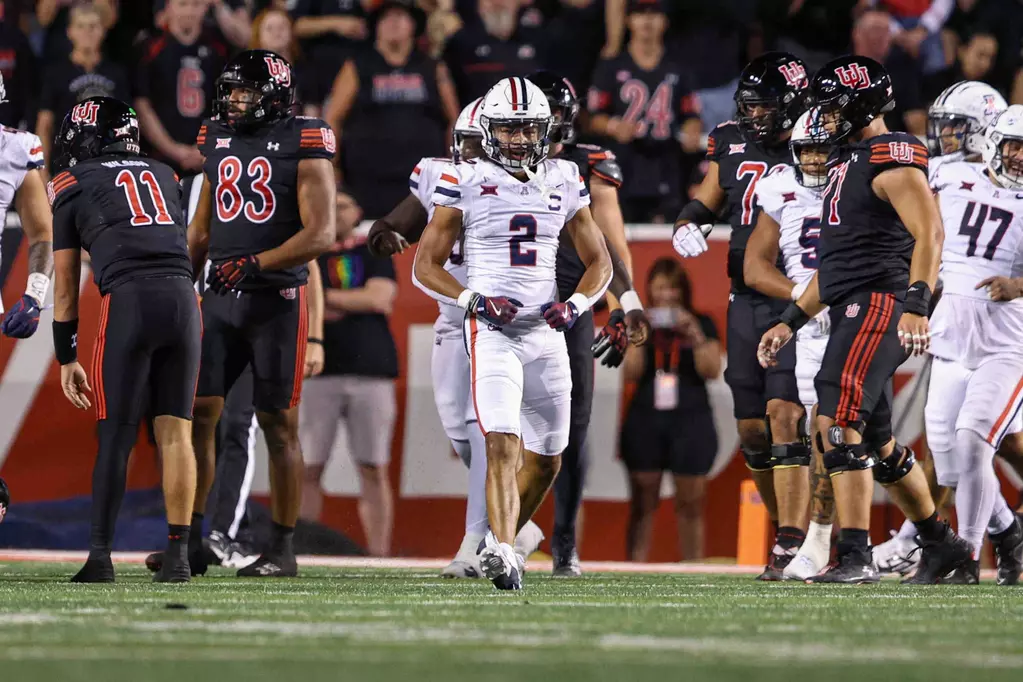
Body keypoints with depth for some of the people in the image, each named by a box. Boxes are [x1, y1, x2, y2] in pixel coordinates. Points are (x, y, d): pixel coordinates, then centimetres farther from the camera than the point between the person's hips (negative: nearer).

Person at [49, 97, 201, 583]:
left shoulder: (73, 186, 15)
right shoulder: (164, 176, 26)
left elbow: (65, 286, 17)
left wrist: (67, 360, 22)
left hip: (129, 300, -3)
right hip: (183, 296, 3)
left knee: (116, 435, 1)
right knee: (175, 432, 7)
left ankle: (100, 557, -1)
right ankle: (177, 556, 2)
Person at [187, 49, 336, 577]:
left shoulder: (303, 148, -7)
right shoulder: (219, 142, 12)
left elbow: (320, 235, -13)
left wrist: (255, 263, -21)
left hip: (277, 300, -6)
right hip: (220, 297, 6)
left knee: (279, 424, -1)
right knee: (196, 414, 0)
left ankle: (282, 549, 6)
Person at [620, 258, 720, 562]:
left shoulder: (701, 324, 5)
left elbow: (711, 371, -4)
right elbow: (631, 372, 0)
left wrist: (695, 335, -15)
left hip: (691, 419, -1)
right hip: (646, 419, 1)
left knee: (690, 504, -1)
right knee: (643, 505, -1)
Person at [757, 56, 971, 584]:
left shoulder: (891, 157, -8)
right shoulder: (848, 161, 23)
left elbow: (929, 233, -19)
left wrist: (915, 304, -30)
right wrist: (790, 322, 27)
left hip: (878, 303, -10)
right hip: (852, 310, 10)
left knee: (838, 422, -19)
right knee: (876, 441, 15)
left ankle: (855, 556, -21)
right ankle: (941, 544, 26)